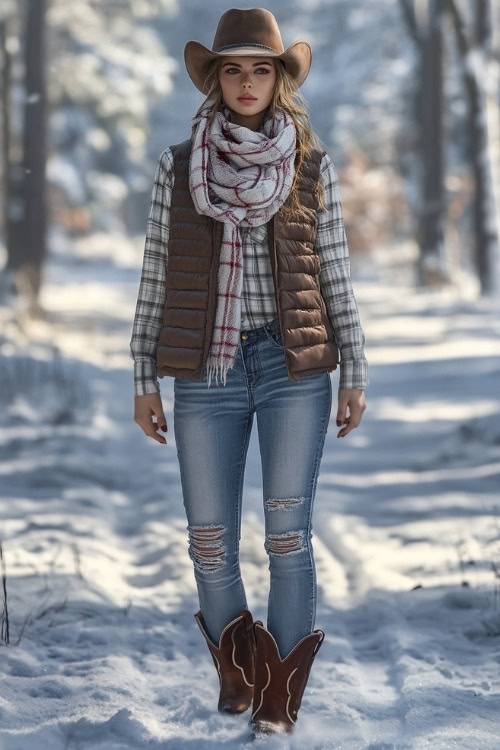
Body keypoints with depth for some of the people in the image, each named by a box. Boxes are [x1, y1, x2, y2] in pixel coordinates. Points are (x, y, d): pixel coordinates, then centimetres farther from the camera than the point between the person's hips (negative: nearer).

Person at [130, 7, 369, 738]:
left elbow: (336, 272, 5)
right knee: (211, 540, 3)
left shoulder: (313, 165, 2)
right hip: (207, 371, 1)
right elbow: (156, 274, 5)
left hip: (296, 366, -1)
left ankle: (280, 694, 9)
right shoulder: (177, 166, 2)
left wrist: (355, 373, 3)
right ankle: (238, 670, 26)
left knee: (288, 534, -4)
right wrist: (144, 378, 4)